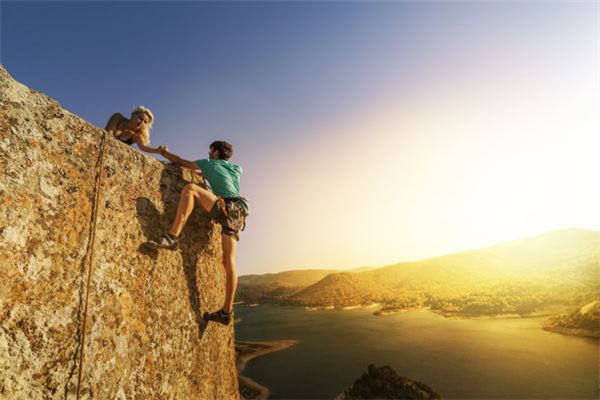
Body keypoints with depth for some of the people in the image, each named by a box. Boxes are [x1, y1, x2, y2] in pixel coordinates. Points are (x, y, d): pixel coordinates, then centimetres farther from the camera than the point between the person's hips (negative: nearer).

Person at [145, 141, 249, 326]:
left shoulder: (210, 163, 16)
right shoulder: (237, 170, 29)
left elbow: (180, 162, 24)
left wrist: (164, 152, 41)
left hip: (227, 207, -7)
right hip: (237, 213, 7)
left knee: (190, 189, -9)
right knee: (229, 260, 1)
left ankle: (172, 237, -23)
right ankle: (226, 311, 0)